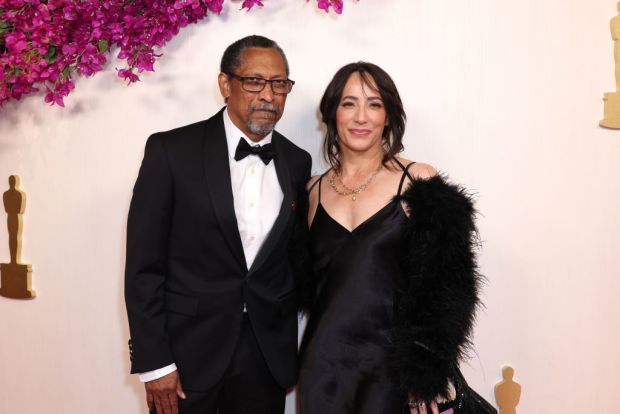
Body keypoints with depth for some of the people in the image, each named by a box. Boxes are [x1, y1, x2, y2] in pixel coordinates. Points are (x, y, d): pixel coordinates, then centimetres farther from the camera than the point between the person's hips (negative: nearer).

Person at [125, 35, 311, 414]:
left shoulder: (297, 163, 4)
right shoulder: (171, 150, -9)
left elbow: (294, 258, 10)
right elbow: (144, 265, -8)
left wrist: (289, 353, 10)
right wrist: (153, 361, -11)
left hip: (267, 353, 4)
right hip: (187, 349, -3)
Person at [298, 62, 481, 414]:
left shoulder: (418, 181, -4)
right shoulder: (314, 190, 7)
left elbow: (443, 286, -6)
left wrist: (427, 376, -9)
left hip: (391, 368, -3)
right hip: (323, 363, 3)